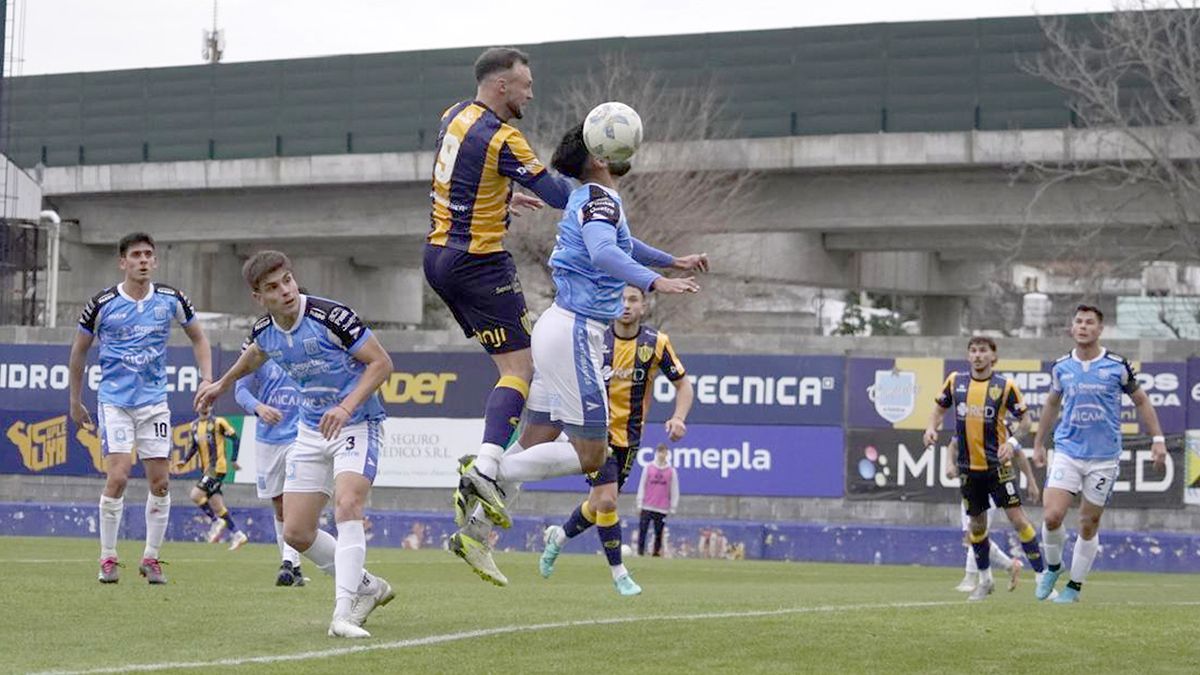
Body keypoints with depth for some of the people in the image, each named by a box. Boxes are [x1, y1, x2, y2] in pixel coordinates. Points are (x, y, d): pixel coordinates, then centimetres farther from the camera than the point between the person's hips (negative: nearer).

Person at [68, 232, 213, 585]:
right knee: (118, 477, -14)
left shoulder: (171, 300, 0)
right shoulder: (102, 304, -6)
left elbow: (198, 337, 16)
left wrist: (207, 379, 3)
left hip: (154, 401, 3)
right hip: (114, 400, -3)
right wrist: (75, 402, 12)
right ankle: (108, 558, -1)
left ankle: (151, 557, 14)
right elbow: (79, 350, 7)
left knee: (160, 482, 0)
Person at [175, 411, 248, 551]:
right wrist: (185, 460, 4)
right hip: (206, 469, 7)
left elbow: (234, 438, -5)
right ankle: (237, 535, 13)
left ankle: (215, 521, -1)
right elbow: (193, 446, 19)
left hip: (217, 468, -7)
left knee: (196, 495, -18)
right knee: (216, 506, 6)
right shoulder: (195, 425, 11)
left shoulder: (218, 422, -9)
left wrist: (233, 460, -6)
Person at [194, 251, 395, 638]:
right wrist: (223, 384, 40)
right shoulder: (265, 331, -2)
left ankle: (344, 613, -34)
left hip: (356, 424, -6)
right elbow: (254, 354, 24)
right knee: (296, 532, 1)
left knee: (347, 505, -30)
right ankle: (366, 587, 22)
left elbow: (381, 363, -17)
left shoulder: (331, 316, -21)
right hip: (311, 431, 7)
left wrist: (346, 407, -29)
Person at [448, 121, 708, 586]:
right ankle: (489, 473, -12)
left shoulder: (597, 200, 18)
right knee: (590, 454, -9)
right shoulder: (599, 200, -13)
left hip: (564, 327, 10)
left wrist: (673, 261, 43)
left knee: (535, 444, 10)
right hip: (575, 332, -10)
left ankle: (474, 534, 10)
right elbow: (603, 253, -34)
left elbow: (621, 245, 39)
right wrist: (654, 282, -45)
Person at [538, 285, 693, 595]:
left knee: (600, 504, 13)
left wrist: (678, 418, -16)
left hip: (628, 437, 3)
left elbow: (683, 384, 1)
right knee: (606, 499, -16)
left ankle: (558, 536, 42)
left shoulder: (657, 343, -8)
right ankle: (619, 573, -1)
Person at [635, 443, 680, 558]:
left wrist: (672, 509, 5)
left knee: (658, 533, 0)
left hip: (662, 509, 0)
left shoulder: (672, 471, 4)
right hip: (647, 507, 0)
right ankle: (640, 552, -3)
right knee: (642, 531, -5)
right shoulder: (648, 469, 5)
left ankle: (656, 553, 5)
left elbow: (674, 491, 7)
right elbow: (642, 487, 7)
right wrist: (639, 504, 4)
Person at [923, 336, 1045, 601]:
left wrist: (1012, 442, -17)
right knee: (977, 524, 11)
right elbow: (939, 409, 16)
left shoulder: (1005, 386, -7)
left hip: (997, 464, -3)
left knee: (1017, 519, -10)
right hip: (968, 467, 3)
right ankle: (985, 580, 28)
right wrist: (931, 428, -4)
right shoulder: (955, 381, 3)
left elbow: (1025, 420, -1)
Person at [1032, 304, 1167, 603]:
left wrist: (1157, 439, 3)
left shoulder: (1118, 366, -4)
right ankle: (1053, 567, 14)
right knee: (1051, 517, -13)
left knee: (1089, 524, 3)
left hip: (1104, 457, -1)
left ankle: (1075, 586, 16)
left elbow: (1141, 401, 8)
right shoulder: (1061, 367, 3)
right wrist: (1038, 443, 23)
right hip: (1067, 451, 1)